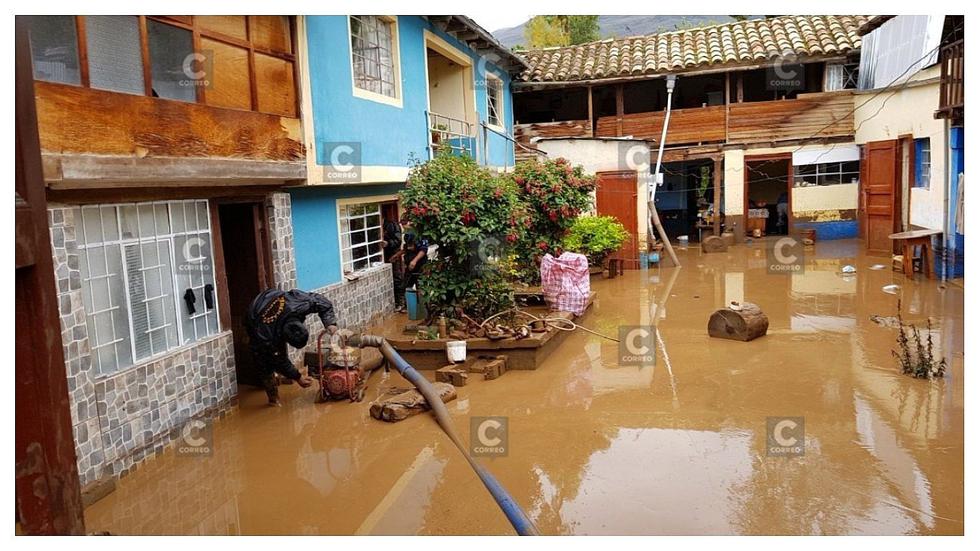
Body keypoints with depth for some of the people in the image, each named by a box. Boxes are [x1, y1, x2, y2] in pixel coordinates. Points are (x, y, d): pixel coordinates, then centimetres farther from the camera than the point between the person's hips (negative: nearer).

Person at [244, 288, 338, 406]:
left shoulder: (300, 305, -41)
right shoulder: (267, 336, -42)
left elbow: (321, 301, -22)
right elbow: (278, 360, -24)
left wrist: (330, 323, -34)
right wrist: (297, 377, -18)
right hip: (254, 320, -5)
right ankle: (273, 397, 3)